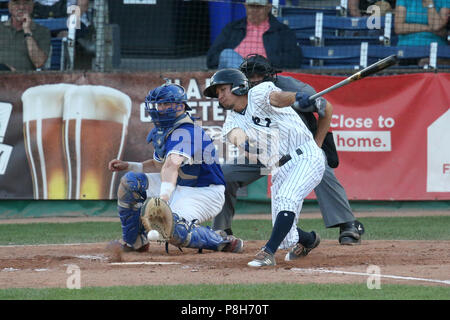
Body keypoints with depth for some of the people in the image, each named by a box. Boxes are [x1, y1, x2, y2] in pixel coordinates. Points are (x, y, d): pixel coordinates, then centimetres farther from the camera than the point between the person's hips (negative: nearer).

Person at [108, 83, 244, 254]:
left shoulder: (186, 132, -25)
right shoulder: (162, 131, 7)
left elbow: (172, 165, -41)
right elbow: (159, 165, 21)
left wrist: (164, 197, -56)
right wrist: (128, 166, 9)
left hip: (203, 193, -9)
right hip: (178, 187, 9)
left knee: (174, 229, -32)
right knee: (130, 181, -1)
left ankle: (222, 240, -9)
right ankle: (134, 241, 8)